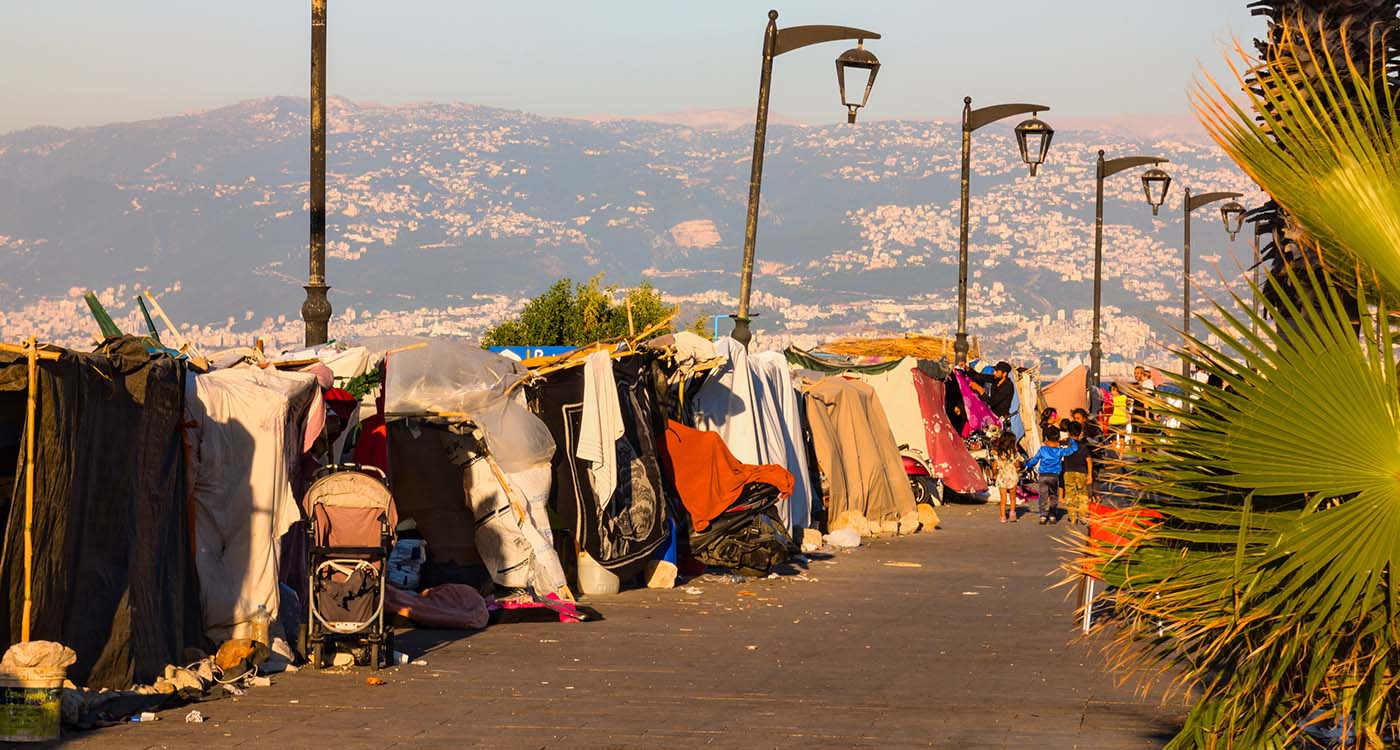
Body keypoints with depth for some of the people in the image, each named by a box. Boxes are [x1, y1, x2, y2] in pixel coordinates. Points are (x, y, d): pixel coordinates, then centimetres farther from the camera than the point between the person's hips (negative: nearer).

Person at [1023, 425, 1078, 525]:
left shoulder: (1042, 449, 0)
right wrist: (1071, 441, 19)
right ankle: (1052, 516, 9)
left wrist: (1027, 465, 27)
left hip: (1043, 476, 0)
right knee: (1054, 497, 12)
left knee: (1043, 497, 1)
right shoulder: (1060, 451, -2)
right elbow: (1074, 448, 0)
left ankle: (1043, 516, -6)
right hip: (1054, 476, 0)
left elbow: (1034, 460, 8)